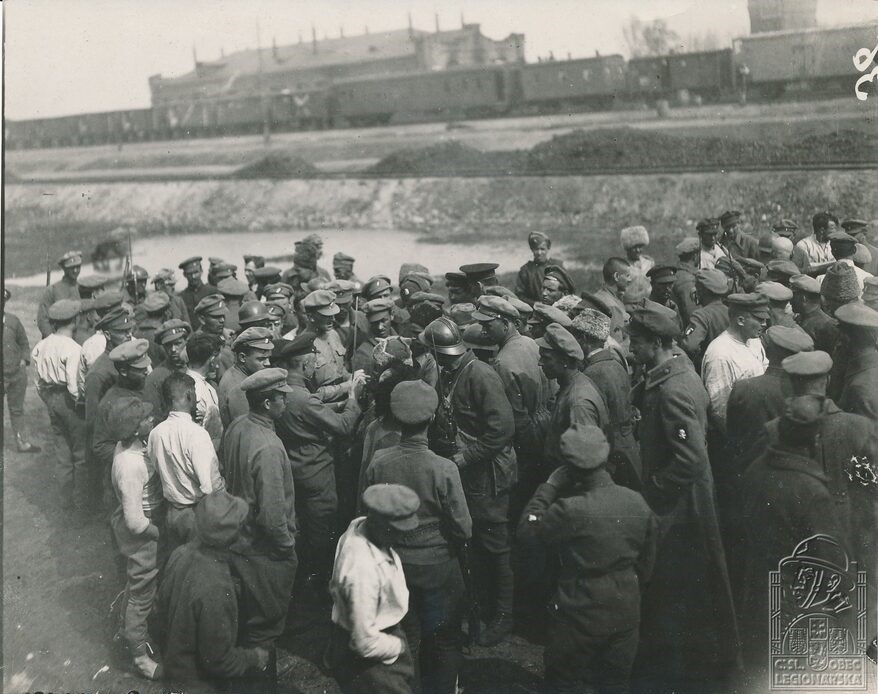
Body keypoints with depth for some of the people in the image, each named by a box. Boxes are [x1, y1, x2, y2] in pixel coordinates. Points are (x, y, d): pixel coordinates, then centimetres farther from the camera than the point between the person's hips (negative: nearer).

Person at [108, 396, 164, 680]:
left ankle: (130, 632, 51)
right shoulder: (130, 464, -34)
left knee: (136, 587, 29)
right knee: (141, 593, 11)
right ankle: (139, 653, 31)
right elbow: (136, 521, -29)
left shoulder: (128, 446, -6)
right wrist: (159, 534, -14)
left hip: (145, 528, 9)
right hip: (140, 537, -9)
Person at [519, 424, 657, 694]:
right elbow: (647, 562, 4)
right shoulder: (638, 502, -7)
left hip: (581, 614, -5)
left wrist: (549, 486, -9)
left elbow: (526, 530, -13)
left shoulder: (571, 510, -26)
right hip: (626, 613, 5)